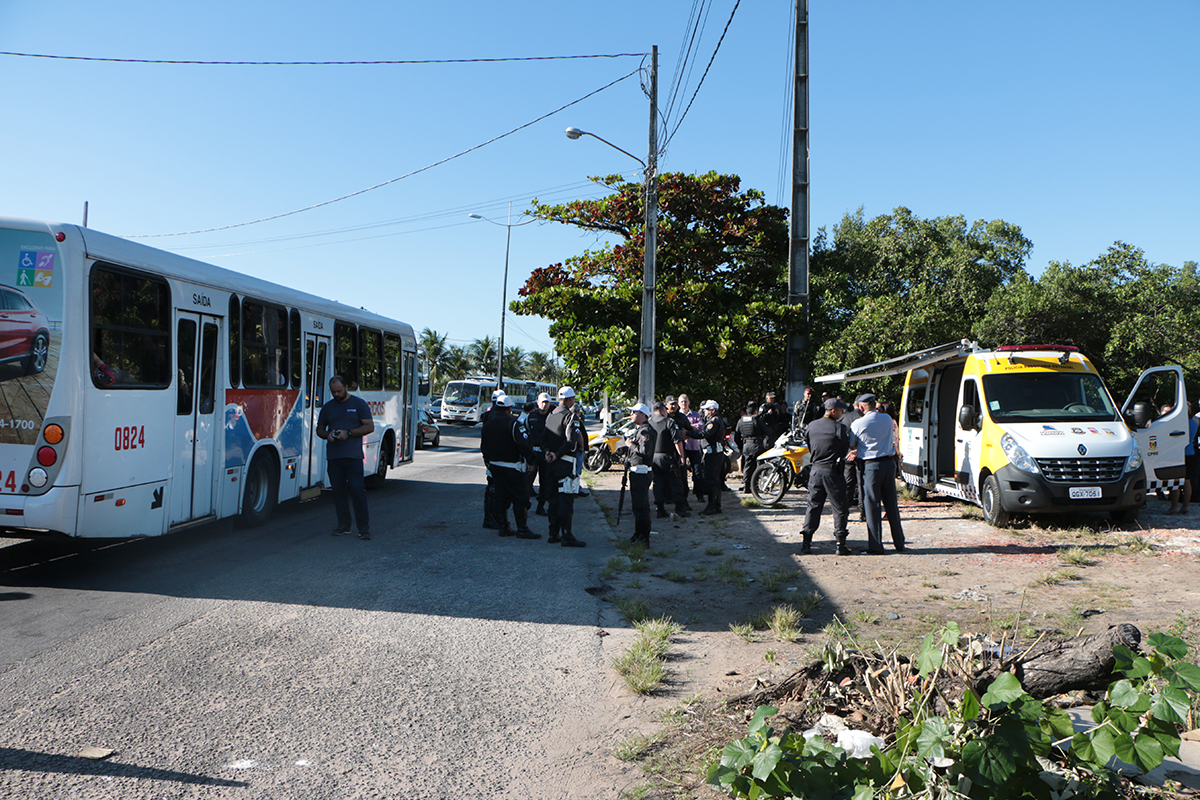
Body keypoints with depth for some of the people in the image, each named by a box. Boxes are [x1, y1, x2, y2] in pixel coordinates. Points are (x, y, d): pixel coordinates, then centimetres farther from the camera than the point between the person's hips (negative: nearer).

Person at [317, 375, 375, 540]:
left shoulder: (358, 403, 5)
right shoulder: (327, 407, 16)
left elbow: (370, 426, 0)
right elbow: (320, 429, 22)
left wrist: (348, 433, -11)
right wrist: (327, 435, -2)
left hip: (353, 455, -4)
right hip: (333, 456, 4)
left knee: (357, 489, -9)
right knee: (338, 490, 5)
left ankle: (364, 527, -6)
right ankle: (343, 526, 13)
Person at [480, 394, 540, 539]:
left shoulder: (487, 424, 10)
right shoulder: (512, 423, -15)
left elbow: (483, 446, 18)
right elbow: (523, 443, -22)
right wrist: (531, 459, -13)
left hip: (494, 466, 8)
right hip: (511, 467, -8)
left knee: (500, 497, 14)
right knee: (520, 497, -3)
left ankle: (503, 527, 16)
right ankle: (522, 529, -3)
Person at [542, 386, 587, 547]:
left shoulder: (551, 415, 13)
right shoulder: (571, 416, -11)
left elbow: (544, 437, 11)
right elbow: (572, 440, -22)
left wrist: (547, 452, -3)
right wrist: (557, 455, -14)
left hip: (553, 462, 8)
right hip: (566, 463, -8)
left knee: (554, 498, 14)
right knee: (566, 499, -7)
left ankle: (553, 534, 19)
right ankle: (567, 536, -7)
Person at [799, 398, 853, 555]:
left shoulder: (812, 425, 6)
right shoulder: (839, 428, -11)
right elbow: (846, 448, -2)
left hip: (815, 470, 5)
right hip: (832, 471, -5)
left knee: (813, 506, 12)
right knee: (839, 508, 4)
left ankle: (806, 541, 8)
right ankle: (840, 543, 4)